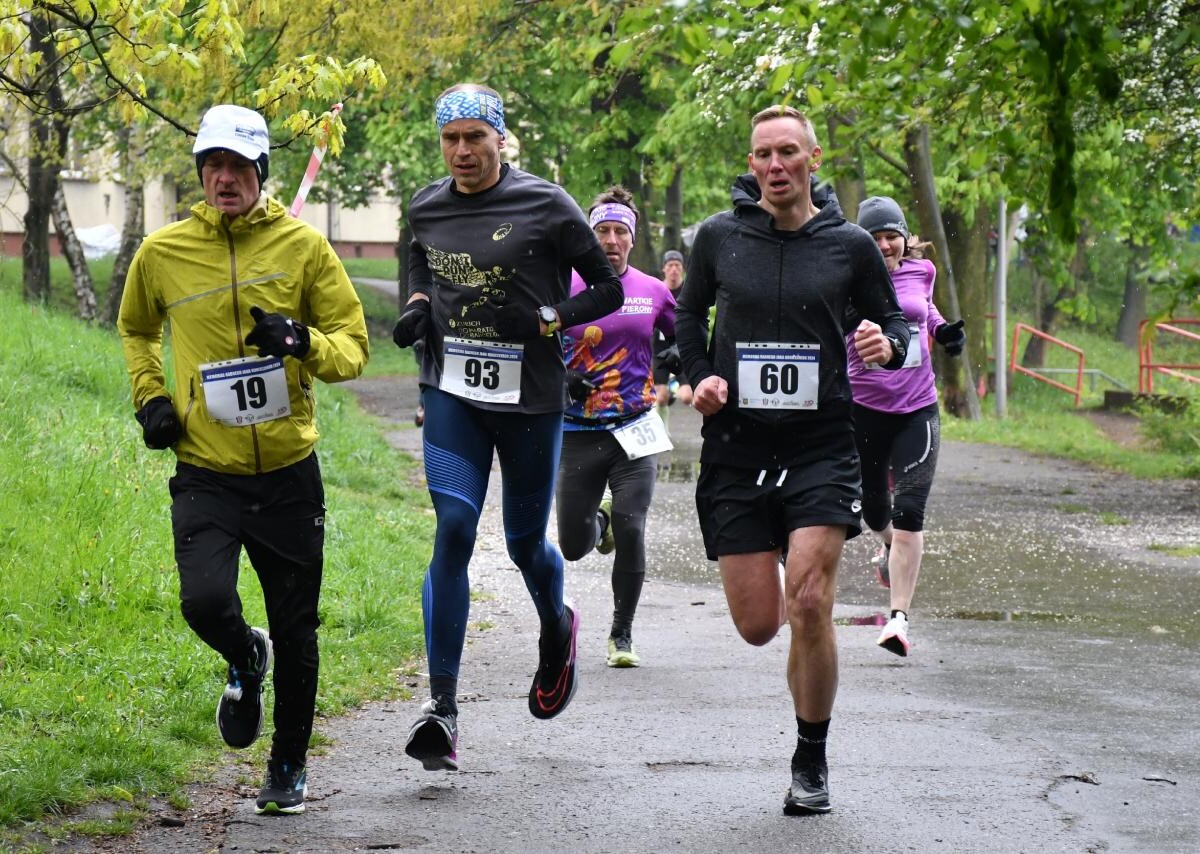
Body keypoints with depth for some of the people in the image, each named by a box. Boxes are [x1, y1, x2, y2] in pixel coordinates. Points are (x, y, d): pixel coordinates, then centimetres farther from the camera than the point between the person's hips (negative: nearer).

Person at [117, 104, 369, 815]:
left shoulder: (302, 245, -2)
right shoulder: (163, 252, 1)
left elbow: (354, 347, 1)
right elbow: (136, 328, 22)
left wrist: (302, 342, -20)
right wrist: (150, 397, 7)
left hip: (290, 474, 0)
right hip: (206, 473, 0)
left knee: (295, 633, 7)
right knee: (205, 601, -22)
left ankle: (290, 766, 28)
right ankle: (244, 661, 15)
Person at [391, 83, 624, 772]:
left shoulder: (545, 206, -7)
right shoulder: (427, 209, 5)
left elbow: (608, 289, -1)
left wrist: (546, 321, -15)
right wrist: (417, 308, 5)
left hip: (531, 396, -2)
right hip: (452, 391, 2)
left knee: (525, 541, 8)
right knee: (453, 529, -13)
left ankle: (558, 628, 45)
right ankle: (442, 706, -14)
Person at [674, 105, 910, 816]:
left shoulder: (850, 245, 1)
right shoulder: (719, 237, 3)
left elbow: (894, 319, 13)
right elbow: (689, 313, 19)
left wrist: (888, 344, -10)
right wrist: (700, 376, 2)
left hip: (822, 445, -1)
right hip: (737, 445, 2)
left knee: (809, 606, -17)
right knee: (758, 627, 0)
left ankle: (812, 760, 1)